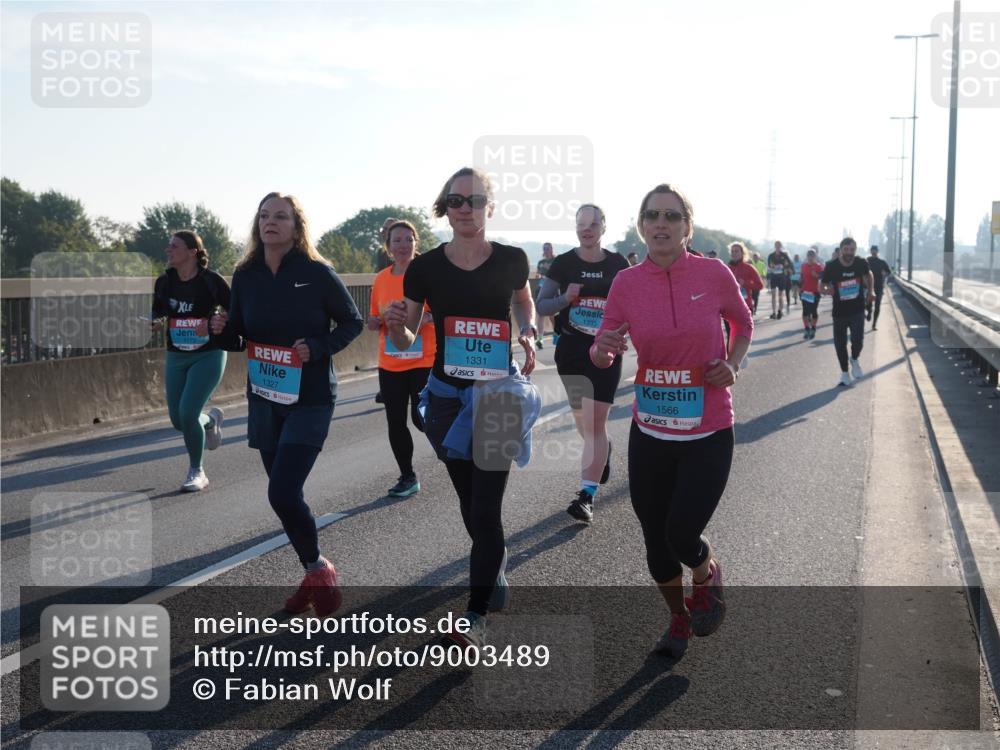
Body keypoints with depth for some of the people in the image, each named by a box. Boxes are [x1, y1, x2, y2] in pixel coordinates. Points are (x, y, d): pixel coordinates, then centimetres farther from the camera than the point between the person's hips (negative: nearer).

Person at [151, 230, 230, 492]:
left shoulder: (211, 281, -12)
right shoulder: (164, 282, 0)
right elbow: (157, 312, 15)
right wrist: (155, 322, -7)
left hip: (209, 355, -5)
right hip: (176, 357, 5)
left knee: (188, 413, -16)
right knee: (178, 420, 6)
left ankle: (196, 472, 5)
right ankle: (211, 420, 42)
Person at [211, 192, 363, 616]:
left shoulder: (317, 273, -9)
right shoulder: (245, 275, 3)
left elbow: (352, 323, -1)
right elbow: (239, 339, 10)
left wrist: (318, 348, -17)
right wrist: (222, 330, -12)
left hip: (310, 399, -5)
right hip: (264, 398, 5)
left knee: (283, 492, -15)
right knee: (284, 493, 11)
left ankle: (316, 567, 10)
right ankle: (315, 574, 28)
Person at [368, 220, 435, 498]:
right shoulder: (381, 279, 6)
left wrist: (426, 317, -23)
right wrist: (374, 322, -4)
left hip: (424, 361, -4)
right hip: (390, 364, 5)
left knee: (421, 418, -6)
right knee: (395, 423, 7)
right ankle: (407, 477, 24)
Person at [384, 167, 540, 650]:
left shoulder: (511, 261, -6)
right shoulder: (425, 268, -5)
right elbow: (405, 342, 1)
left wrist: (528, 332, -3)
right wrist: (395, 324, -21)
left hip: (498, 393, -2)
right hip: (447, 396, 2)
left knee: (486, 507, -8)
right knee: (470, 502, 16)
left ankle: (477, 615, -2)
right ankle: (496, 585, 41)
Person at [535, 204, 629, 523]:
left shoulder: (618, 265, 0)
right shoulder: (563, 263, 0)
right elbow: (541, 306, 0)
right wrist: (565, 298, -19)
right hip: (571, 349, 2)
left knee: (595, 423, -10)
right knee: (583, 419, 17)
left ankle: (586, 496, -10)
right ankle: (602, 450, 49)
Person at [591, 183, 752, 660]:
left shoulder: (714, 274, -9)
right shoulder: (627, 283, -5)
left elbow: (743, 324, 11)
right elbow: (601, 356, 0)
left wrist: (733, 364, -7)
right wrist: (603, 348, -23)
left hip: (708, 433, -2)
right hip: (649, 433, 2)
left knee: (682, 535, -11)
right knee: (655, 539, 11)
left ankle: (708, 577, 27)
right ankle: (678, 619, 39)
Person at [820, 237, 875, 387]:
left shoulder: (861, 263, -9)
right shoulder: (831, 266, -14)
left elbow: (868, 275, 15)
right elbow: (821, 286, -5)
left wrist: (871, 291, 1)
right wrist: (827, 290, -28)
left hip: (857, 310, 0)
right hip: (839, 312, 0)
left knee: (857, 340, -13)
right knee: (840, 344, 7)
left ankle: (855, 360, 21)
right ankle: (844, 373, 27)